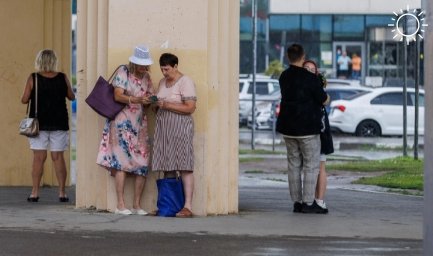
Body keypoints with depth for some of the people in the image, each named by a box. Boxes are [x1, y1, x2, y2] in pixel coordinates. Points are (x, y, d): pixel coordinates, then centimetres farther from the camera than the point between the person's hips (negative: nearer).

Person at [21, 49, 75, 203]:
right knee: (58, 157, 6)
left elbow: (24, 100, -7)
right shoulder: (62, 78, -2)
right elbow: (71, 97, 9)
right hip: (59, 123, 1)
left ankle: (35, 193, 0)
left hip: (39, 122, -1)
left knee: (38, 157, 1)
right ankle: (62, 193, 6)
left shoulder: (33, 78, -7)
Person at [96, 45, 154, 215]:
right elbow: (118, 96, -14)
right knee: (122, 162, -10)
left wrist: (151, 101, -11)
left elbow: (150, 96, 13)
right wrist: (138, 100, -26)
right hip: (122, 122, -6)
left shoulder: (146, 77, 12)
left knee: (142, 163, -1)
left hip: (139, 123, 6)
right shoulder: (123, 73, -5)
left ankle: (137, 205, 5)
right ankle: (120, 205, -9)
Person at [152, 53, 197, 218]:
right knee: (166, 168, 1)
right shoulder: (162, 82, 17)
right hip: (163, 127, 7)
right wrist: (155, 104, 3)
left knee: (184, 167, -10)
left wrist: (167, 105, -16)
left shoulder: (185, 82, -6)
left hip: (180, 127, -7)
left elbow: (190, 108, -14)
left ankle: (187, 207, -14)